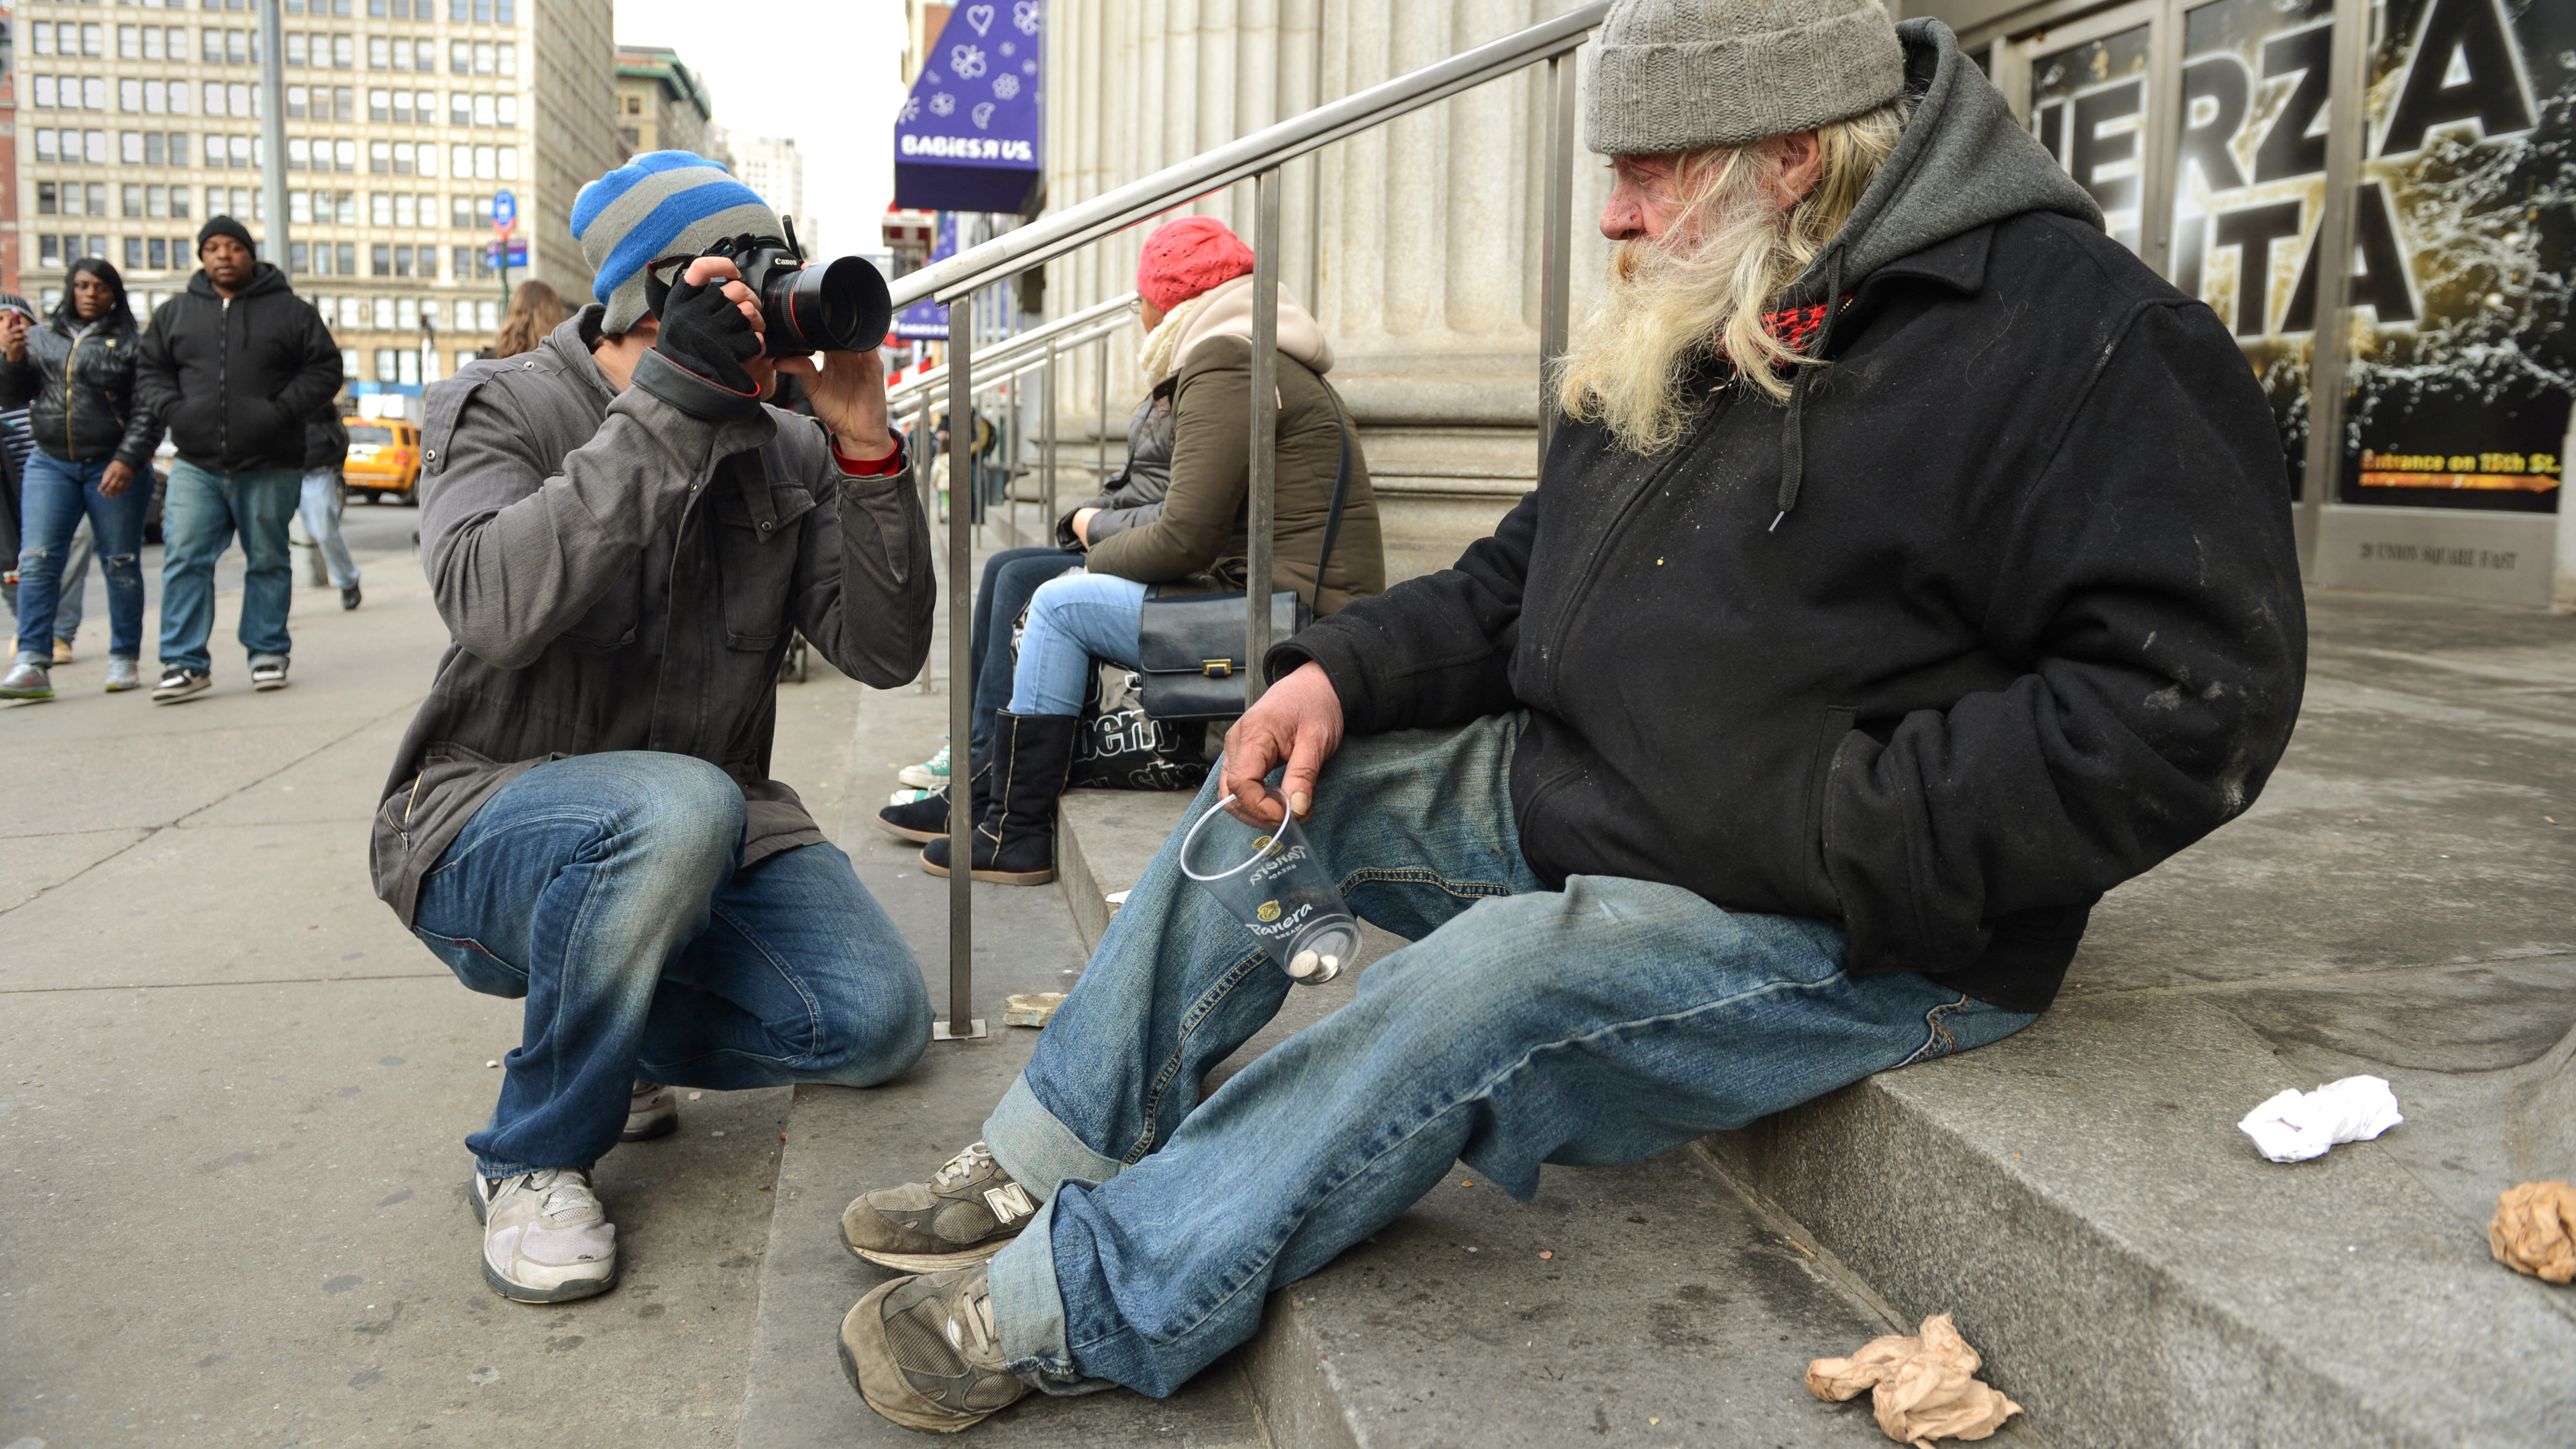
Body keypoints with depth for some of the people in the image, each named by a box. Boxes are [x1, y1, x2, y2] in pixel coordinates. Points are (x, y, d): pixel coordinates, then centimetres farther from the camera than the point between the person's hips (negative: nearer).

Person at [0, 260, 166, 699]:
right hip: (50, 465, 4)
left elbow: (149, 411, -6)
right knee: (36, 561, -7)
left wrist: (128, 460, -16)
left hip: (113, 468, -3)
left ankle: (125, 660, 12)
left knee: (121, 565, 4)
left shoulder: (130, 343, -1)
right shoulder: (42, 337, 12)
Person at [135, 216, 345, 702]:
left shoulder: (290, 310, 5)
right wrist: (172, 409, -4)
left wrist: (283, 411, -11)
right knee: (184, 559, -6)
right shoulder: (175, 313, 13)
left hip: (269, 466, -2)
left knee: (268, 560, 7)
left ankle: (268, 653, 17)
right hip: (196, 465, 2)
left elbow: (324, 369, 3)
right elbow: (149, 371, 16)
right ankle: (186, 662, -3)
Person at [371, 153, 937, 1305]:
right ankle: (534, 1157, -13)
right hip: (490, 827, -5)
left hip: (710, 819, 5)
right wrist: (676, 401, -33)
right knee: (677, 810, -38)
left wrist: (864, 443, -17)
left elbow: (884, 652, -7)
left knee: (878, 1024, -14)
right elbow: (492, 608, -31)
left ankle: (605, 1042, 16)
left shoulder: (786, 453, 4)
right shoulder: (505, 409, -8)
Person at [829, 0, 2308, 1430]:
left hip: (1855, 933, -8)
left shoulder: (2076, 333, -16)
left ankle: (1067, 1304, -14)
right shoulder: (1684, 337, 10)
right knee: (1277, 785, 3)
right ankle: (1053, 1164, 10)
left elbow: (2195, 691, -22)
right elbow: (1522, 584, 17)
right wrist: (1343, 668, -1)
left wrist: (1843, 835, -25)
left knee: (1482, 989, -29)